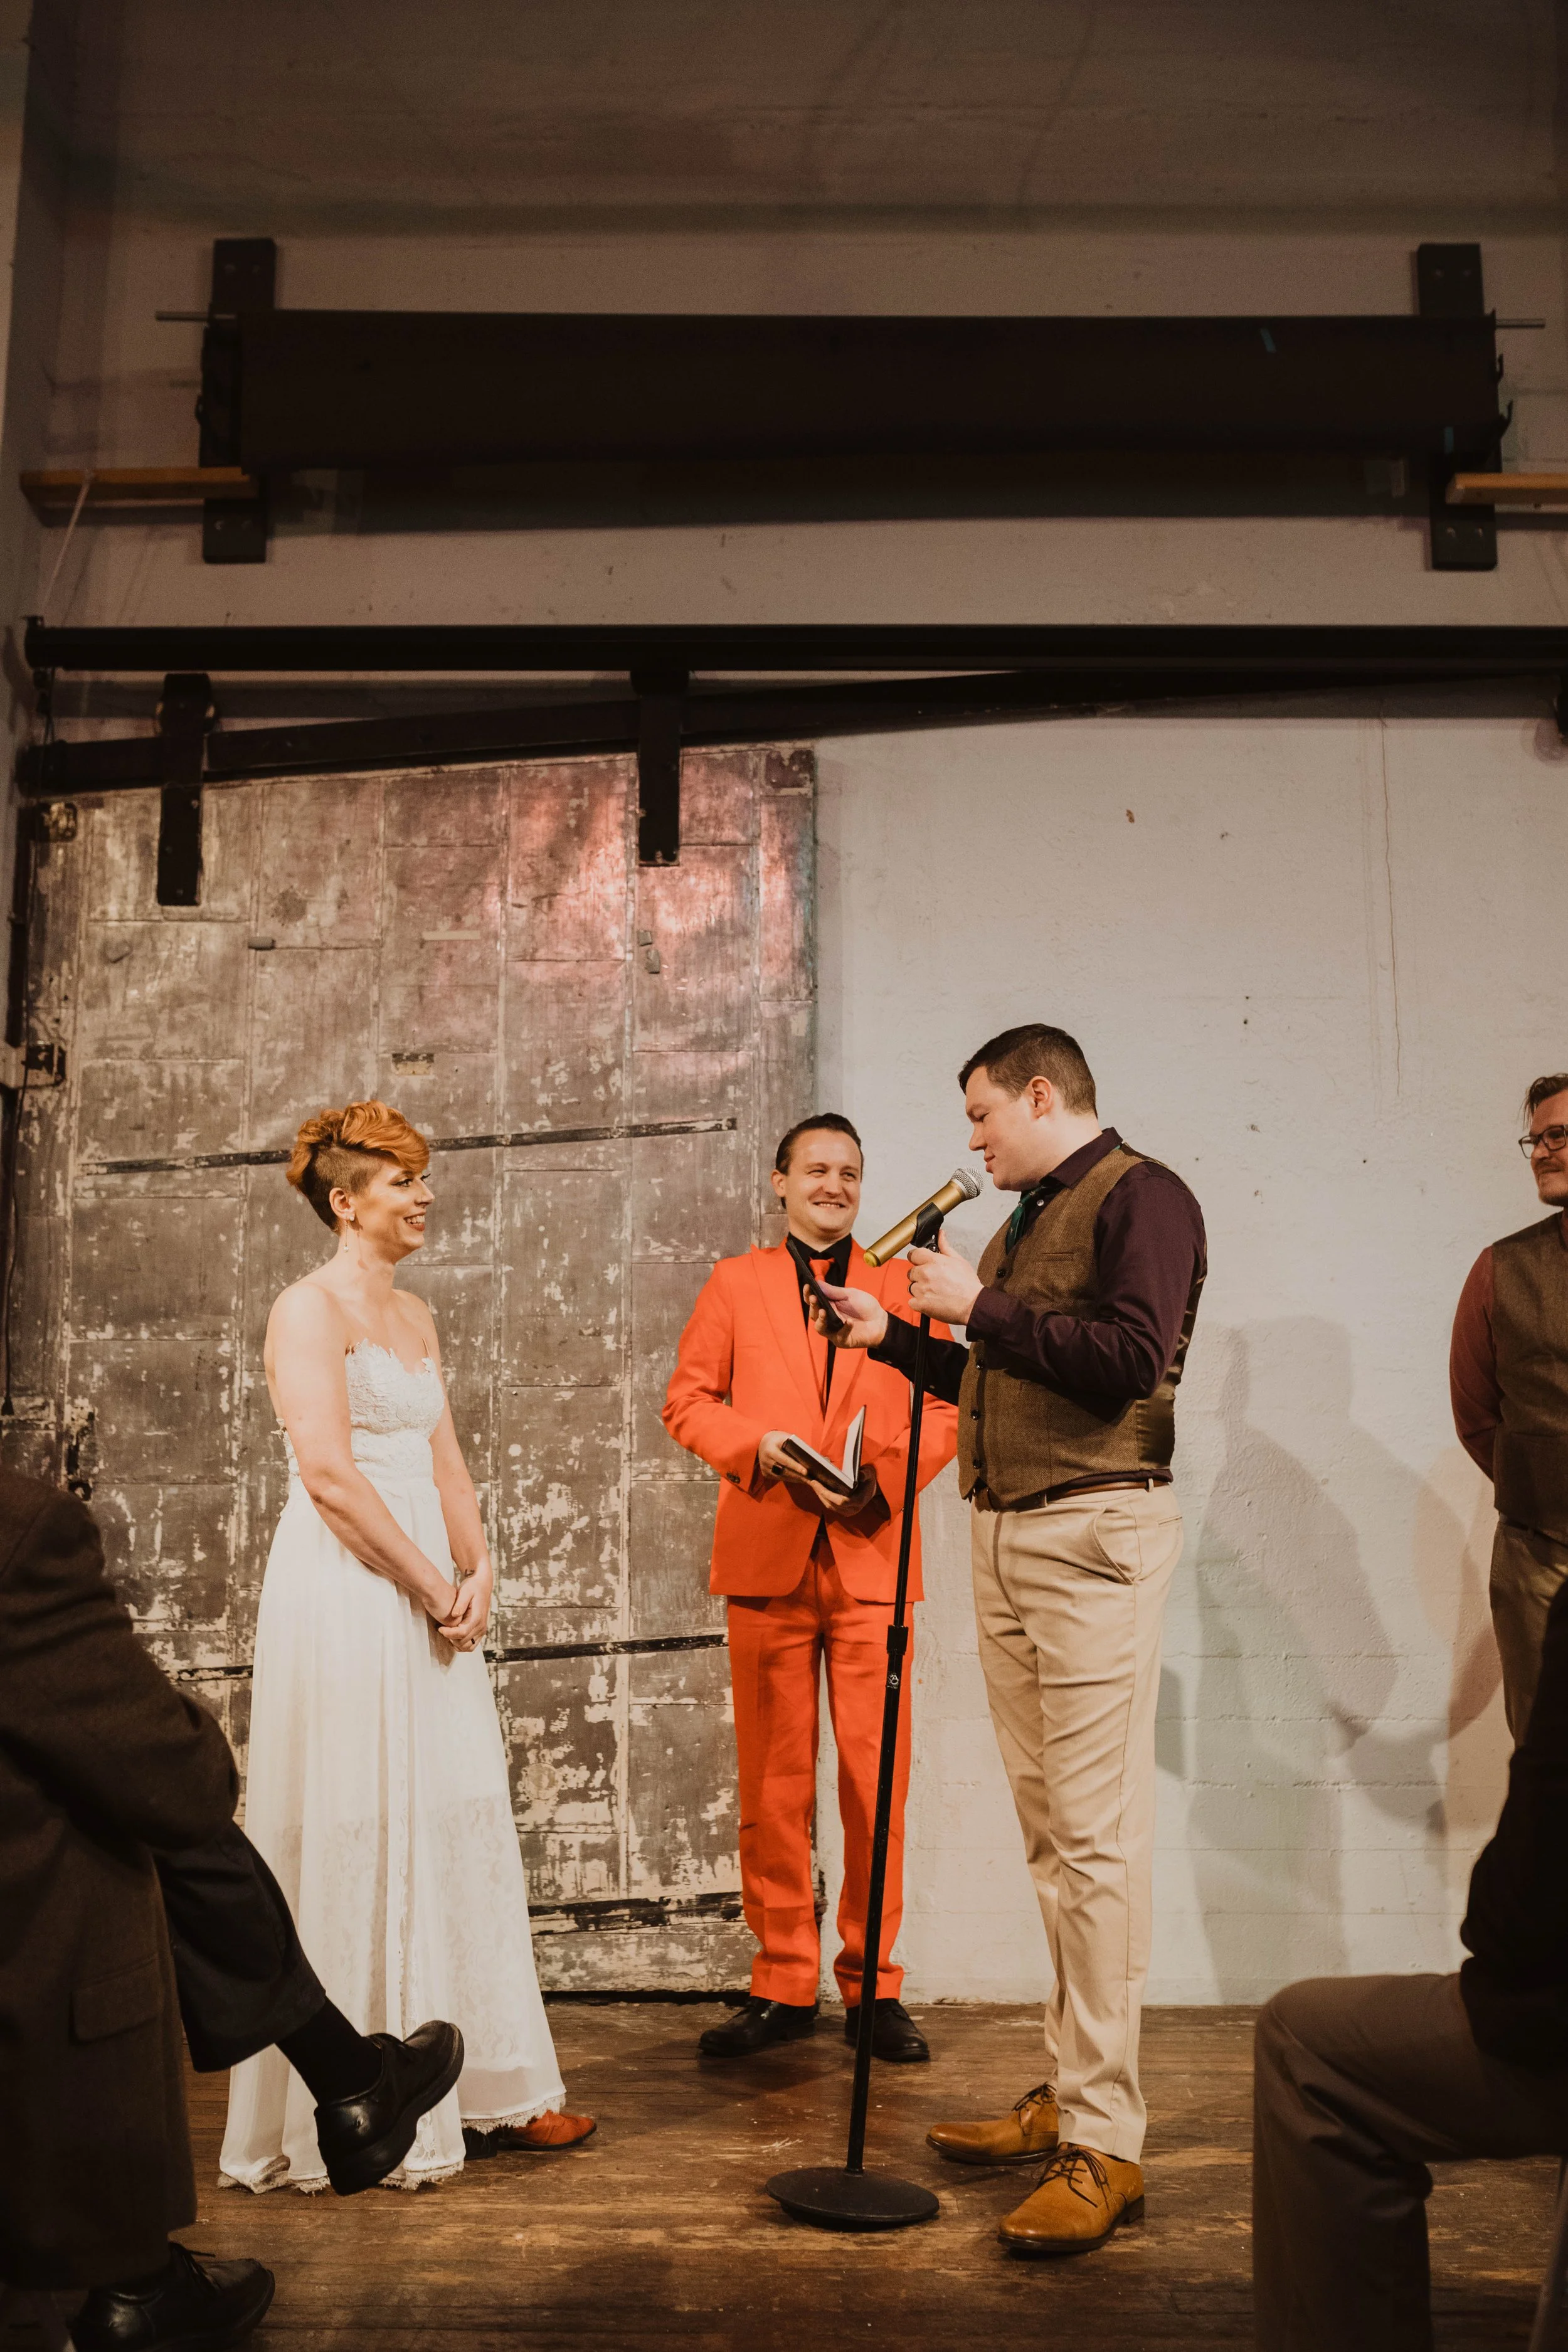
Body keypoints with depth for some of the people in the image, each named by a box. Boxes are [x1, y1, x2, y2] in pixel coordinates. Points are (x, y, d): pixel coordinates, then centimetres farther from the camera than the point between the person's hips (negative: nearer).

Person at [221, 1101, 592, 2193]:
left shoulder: (415, 1316, 16)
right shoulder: (311, 1307, -9)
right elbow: (330, 1476, -18)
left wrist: (475, 1572, 1)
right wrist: (432, 1587, -13)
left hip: (429, 1598, 8)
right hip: (343, 1598, -8)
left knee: (459, 1834, 11)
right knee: (360, 1844, -1)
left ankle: (479, 2089, 22)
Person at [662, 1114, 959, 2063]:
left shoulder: (902, 1284, 13)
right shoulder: (735, 1283, 14)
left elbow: (946, 1408, 7)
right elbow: (687, 1399, 9)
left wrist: (884, 1476, -10)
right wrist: (757, 1447, -9)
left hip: (871, 1555, 0)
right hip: (767, 1557, 0)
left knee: (877, 1782, 0)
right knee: (773, 1784, 5)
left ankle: (875, 1986, 14)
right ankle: (785, 1987, 16)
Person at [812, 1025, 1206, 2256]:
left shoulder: (1141, 1196, -6)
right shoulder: (1022, 1224, 20)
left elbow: (1128, 1363, -19)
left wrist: (980, 1308, -13)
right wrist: (892, 1338, 22)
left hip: (1094, 1532, -9)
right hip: (1004, 1534, 9)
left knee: (1095, 1834, -8)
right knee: (1050, 1830, 12)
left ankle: (1105, 2144, -2)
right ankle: (1070, 2092, 21)